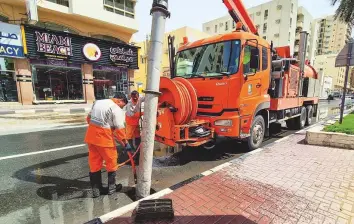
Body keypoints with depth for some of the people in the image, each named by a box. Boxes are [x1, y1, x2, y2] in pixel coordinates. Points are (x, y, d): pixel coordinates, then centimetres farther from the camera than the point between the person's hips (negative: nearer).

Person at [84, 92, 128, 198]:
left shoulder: (97, 102, 12)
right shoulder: (117, 109, -13)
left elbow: (89, 118, 19)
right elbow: (119, 129, -16)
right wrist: (125, 142, -9)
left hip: (91, 135, 8)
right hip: (104, 137, -7)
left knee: (94, 162, 15)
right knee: (111, 161, 11)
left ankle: (96, 189, 26)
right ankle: (111, 187, 25)